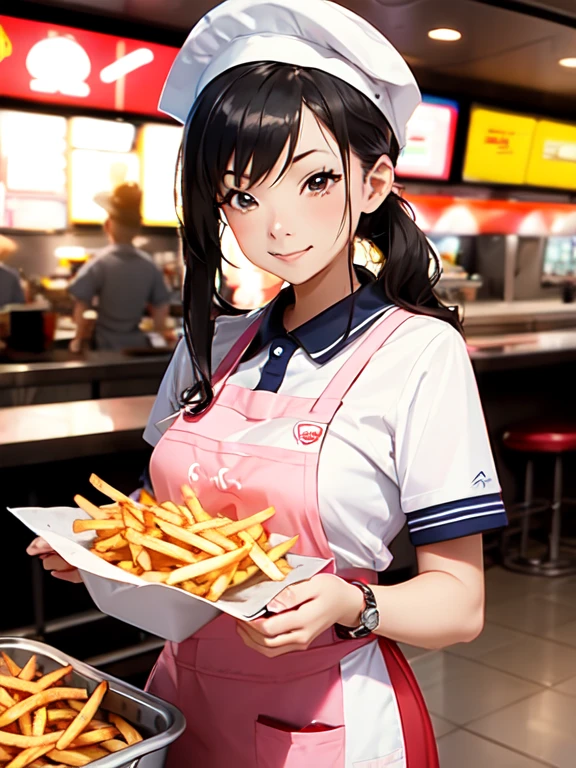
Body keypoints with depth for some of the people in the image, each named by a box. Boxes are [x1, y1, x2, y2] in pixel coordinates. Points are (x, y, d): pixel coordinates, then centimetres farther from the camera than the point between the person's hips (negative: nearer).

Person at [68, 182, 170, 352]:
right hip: (139, 347, 3)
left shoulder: (99, 264, -13)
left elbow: (81, 308, -13)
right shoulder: (150, 266, -2)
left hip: (106, 349, -3)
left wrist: (78, 340, 2)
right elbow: (161, 311, 3)